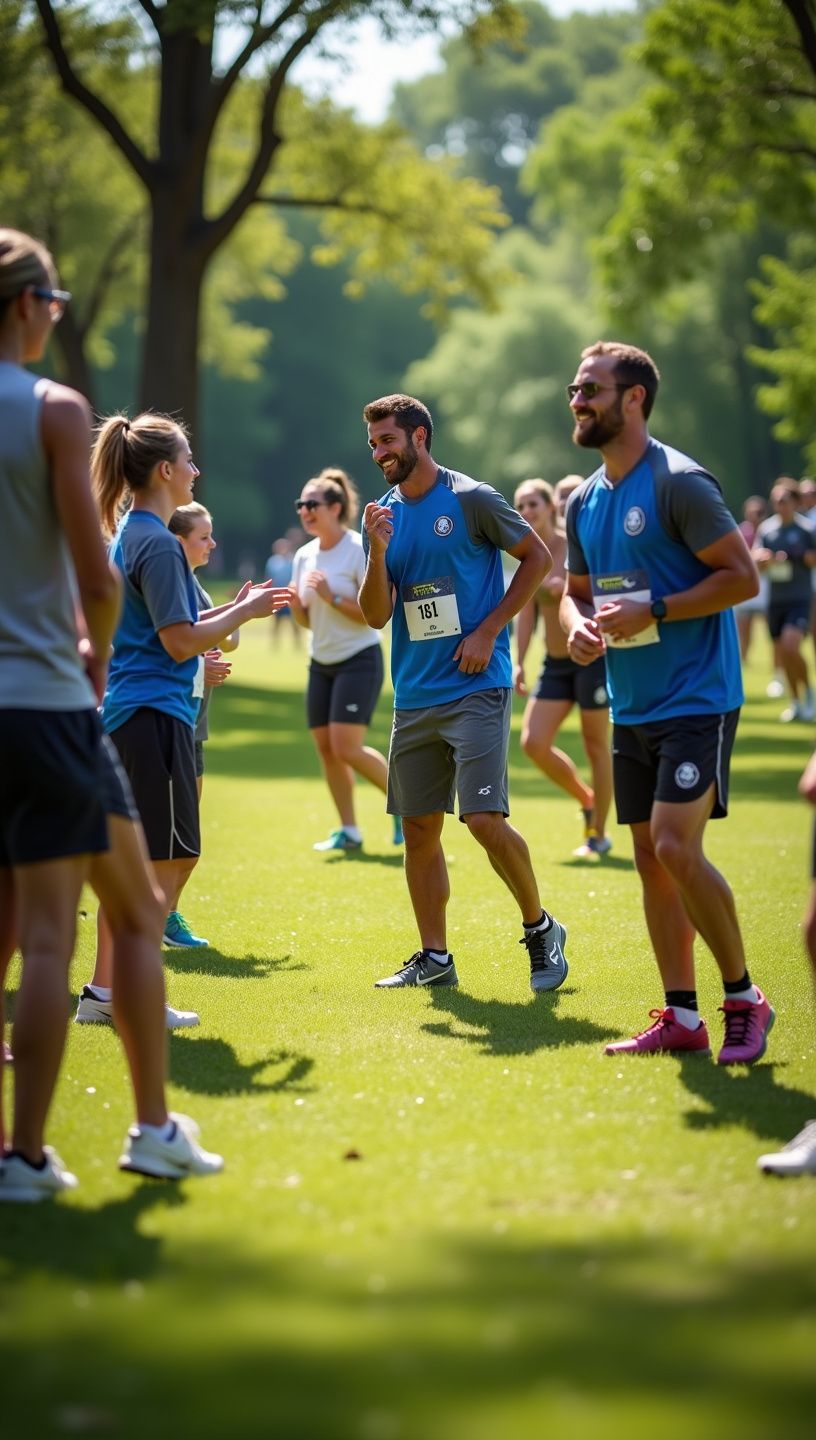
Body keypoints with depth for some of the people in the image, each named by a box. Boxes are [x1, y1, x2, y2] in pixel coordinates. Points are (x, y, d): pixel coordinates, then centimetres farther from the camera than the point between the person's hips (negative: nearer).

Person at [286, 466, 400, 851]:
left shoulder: (360, 549, -14)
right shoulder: (304, 555, 7)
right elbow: (307, 621, 13)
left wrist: (332, 596, -24)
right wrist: (295, 604, -8)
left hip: (359, 661, -7)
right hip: (321, 663, 7)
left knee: (348, 747, -15)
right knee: (326, 749, 3)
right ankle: (348, 830, 10)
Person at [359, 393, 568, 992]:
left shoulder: (470, 499, -6)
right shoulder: (383, 514, 10)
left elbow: (538, 557, 0)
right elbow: (376, 615, 6)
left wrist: (489, 630, -7)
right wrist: (377, 552, -11)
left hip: (475, 687, -6)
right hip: (414, 695, 6)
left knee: (484, 819, -14)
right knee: (420, 829, 6)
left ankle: (541, 929, 6)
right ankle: (434, 958, 16)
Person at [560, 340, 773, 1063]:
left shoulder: (679, 482, -13)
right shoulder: (584, 501, 12)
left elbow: (742, 576, -14)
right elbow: (576, 589, 23)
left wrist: (651, 610, -20)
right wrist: (578, 624, 0)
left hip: (696, 699, -8)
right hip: (631, 706, 8)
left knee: (677, 848, -16)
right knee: (651, 856, 6)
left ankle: (745, 1000, -2)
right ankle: (681, 1017, 11)